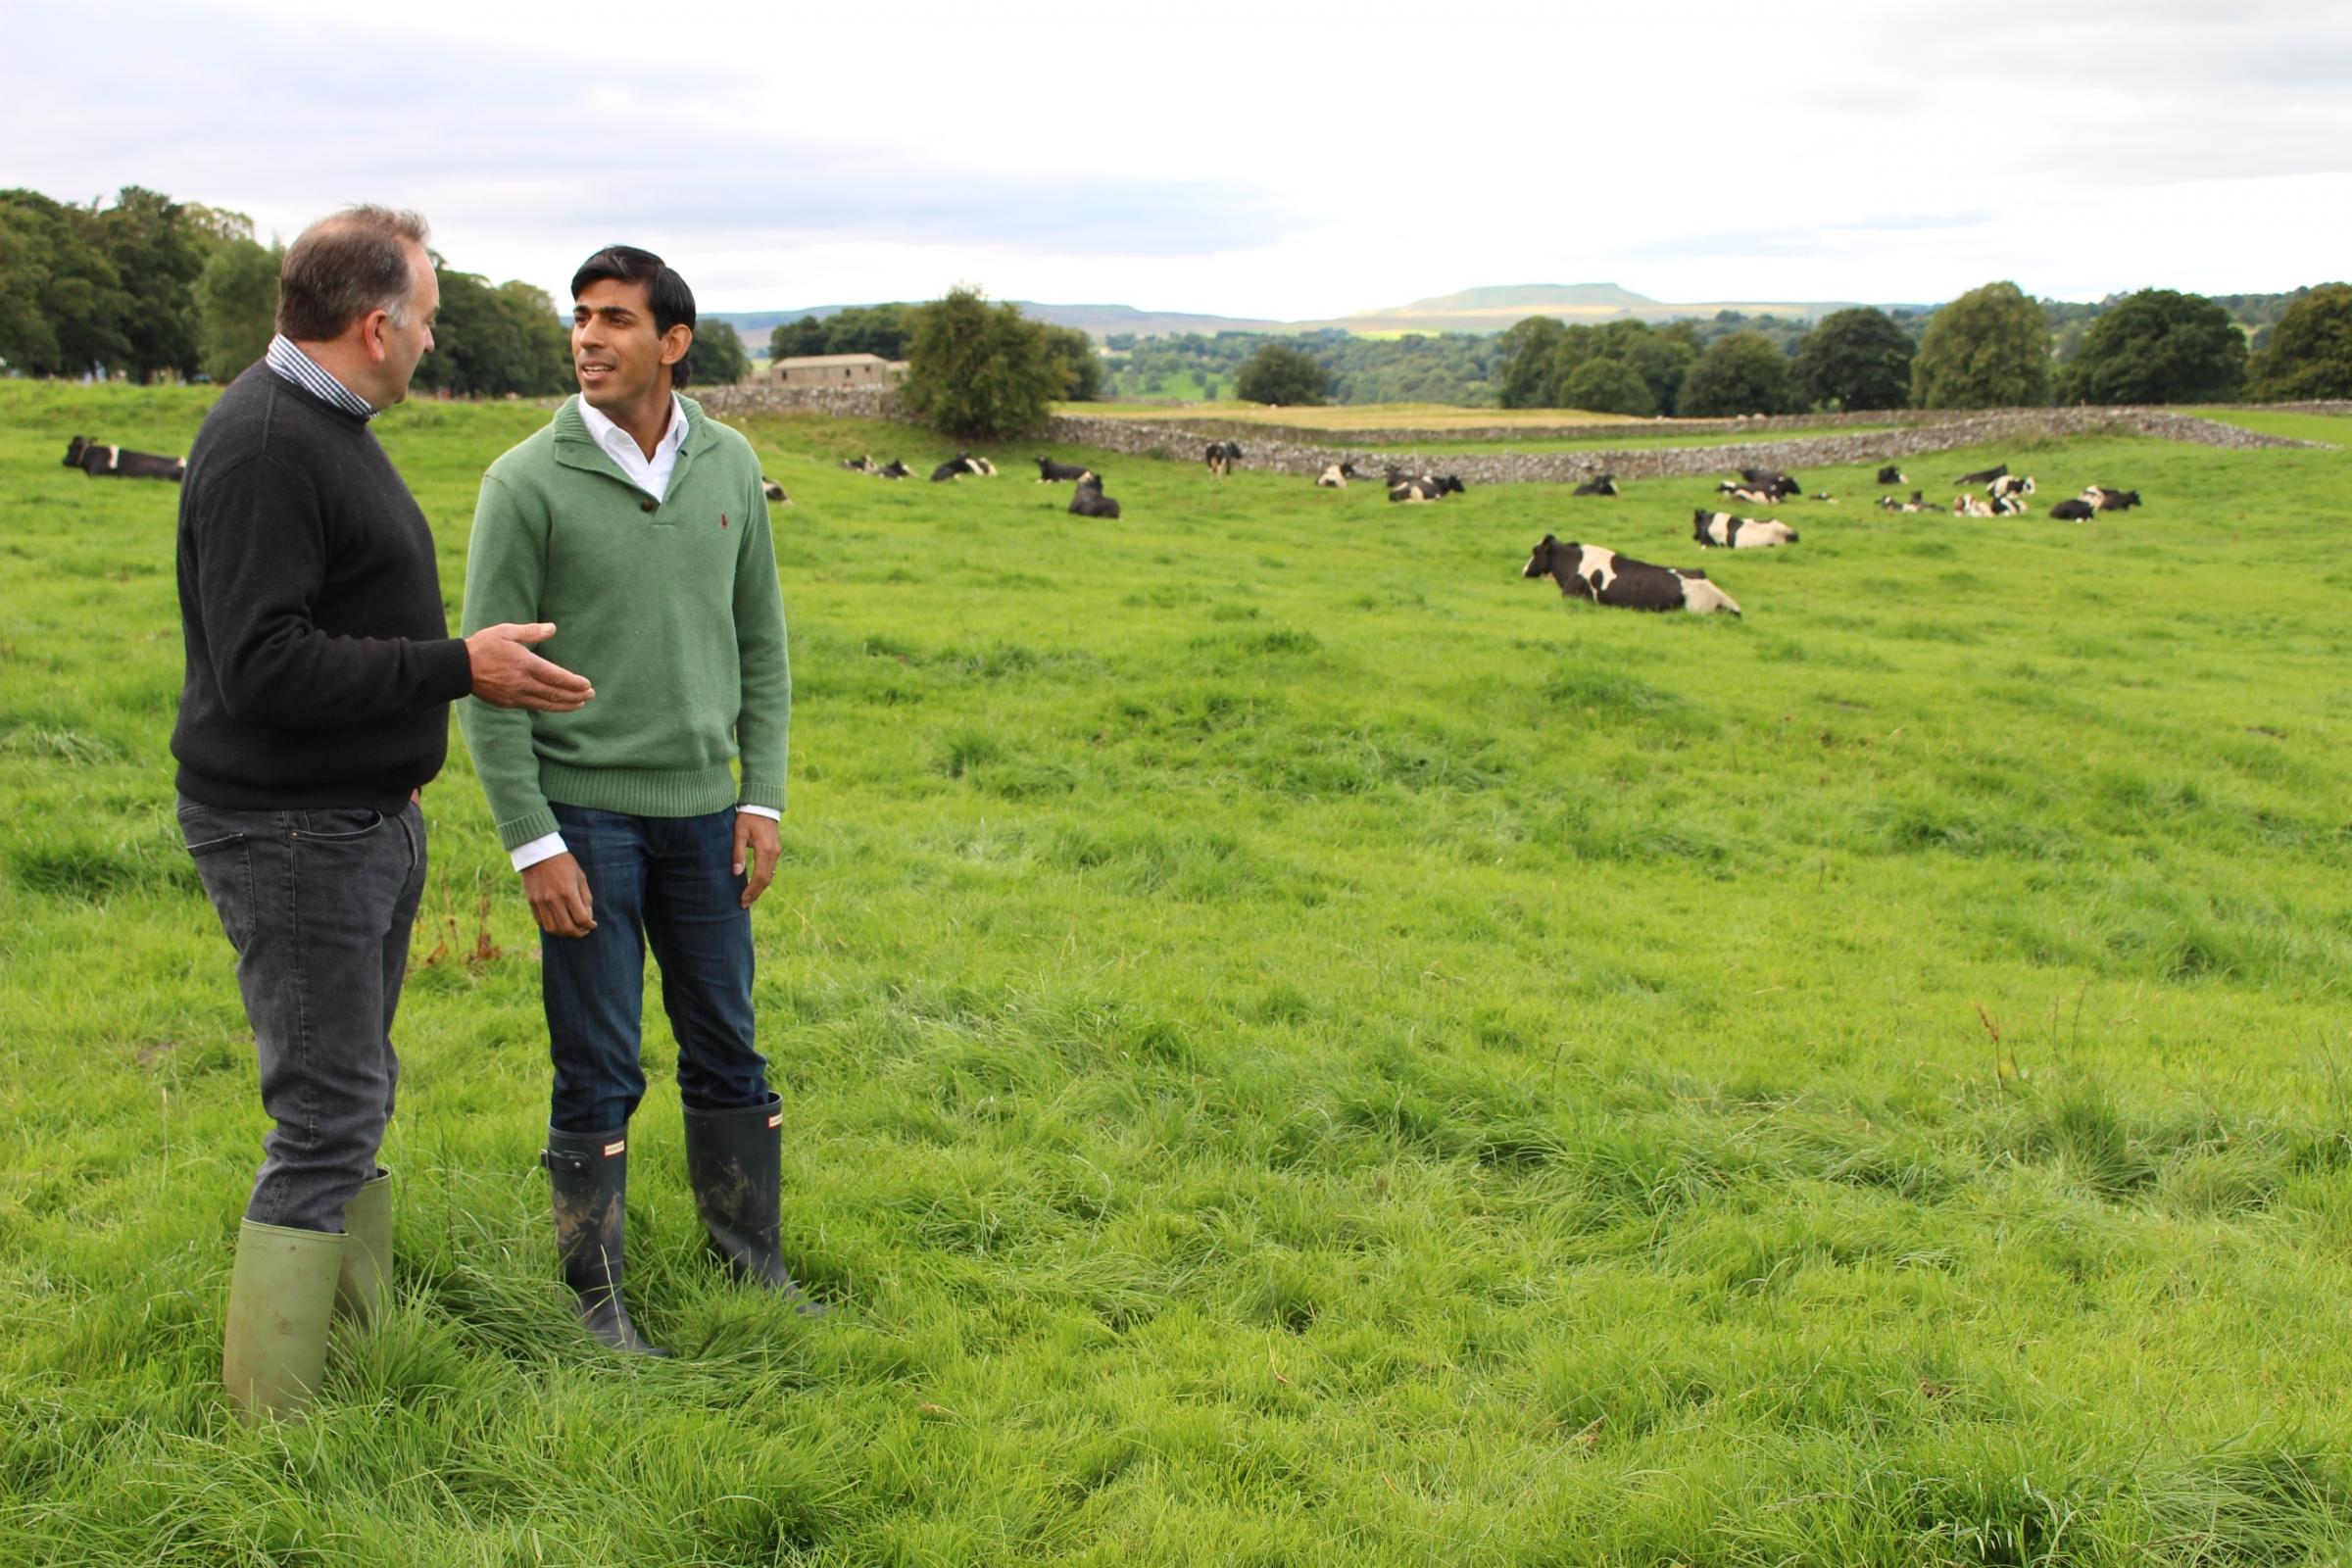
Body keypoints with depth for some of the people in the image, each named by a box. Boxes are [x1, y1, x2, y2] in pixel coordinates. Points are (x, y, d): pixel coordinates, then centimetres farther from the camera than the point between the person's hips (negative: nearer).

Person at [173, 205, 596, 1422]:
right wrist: (457, 667, -25)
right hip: (291, 833, -10)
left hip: (367, 819, 10)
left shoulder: (328, 426, 13)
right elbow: (262, 667, -27)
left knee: (354, 1097, 16)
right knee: (326, 1120, -7)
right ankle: (276, 1422, 2)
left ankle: (367, 1340, 27)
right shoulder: (263, 444, -20)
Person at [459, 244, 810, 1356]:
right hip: (586, 813, -4)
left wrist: (763, 797, 4)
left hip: (703, 810, 4)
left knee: (727, 1051, 13)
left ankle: (755, 1267, 28)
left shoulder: (728, 466, 4)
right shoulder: (527, 482, -9)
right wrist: (532, 841, -12)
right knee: (598, 1076, 2)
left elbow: (761, 641, 10)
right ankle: (597, 1299, 17)